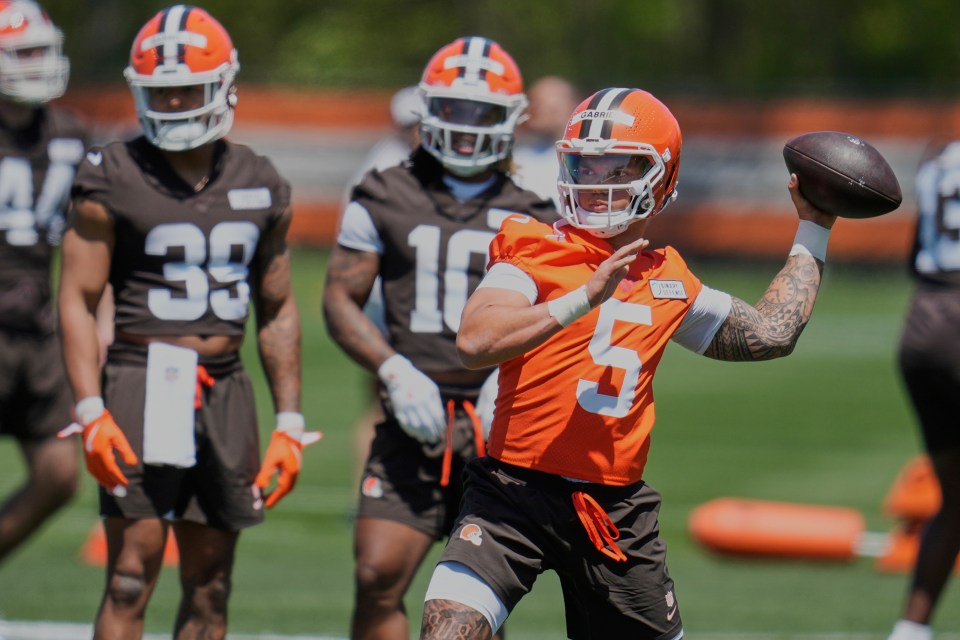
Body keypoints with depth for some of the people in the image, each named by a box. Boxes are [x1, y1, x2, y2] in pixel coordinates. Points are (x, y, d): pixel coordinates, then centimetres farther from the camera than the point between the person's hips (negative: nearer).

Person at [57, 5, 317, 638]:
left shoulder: (260, 187, 10)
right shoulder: (114, 179, -3)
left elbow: (278, 313, 16)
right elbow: (77, 300, -4)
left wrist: (290, 424, 10)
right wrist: (91, 413, -14)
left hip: (225, 391, 4)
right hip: (142, 386, -4)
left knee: (209, 588, 7)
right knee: (131, 579, -10)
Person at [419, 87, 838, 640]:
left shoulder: (669, 281, 14)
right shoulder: (535, 252, -2)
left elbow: (771, 333, 27)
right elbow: (475, 342, -20)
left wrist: (814, 233, 30)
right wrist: (585, 298, -24)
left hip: (617, 508, 5)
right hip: (517, 491, -4)